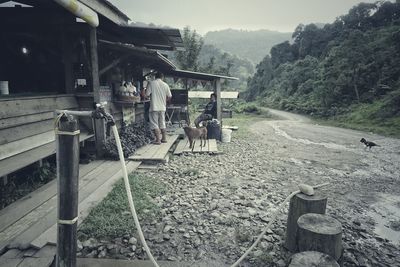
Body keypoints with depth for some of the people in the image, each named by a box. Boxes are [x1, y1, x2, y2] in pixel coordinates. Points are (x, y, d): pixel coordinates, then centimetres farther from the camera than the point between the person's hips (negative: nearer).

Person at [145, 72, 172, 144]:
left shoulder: (151, 83, -6)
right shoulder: (165, 85, 3)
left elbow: (147, 94, -10)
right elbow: (169, 97, 6)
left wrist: (152, 95, 12)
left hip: (154, 107, -4)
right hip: (162, 107, 4)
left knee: (154, 124, 2)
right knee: (162, 123, 16)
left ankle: (158, 140, 0)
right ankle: (164, 138, 21)